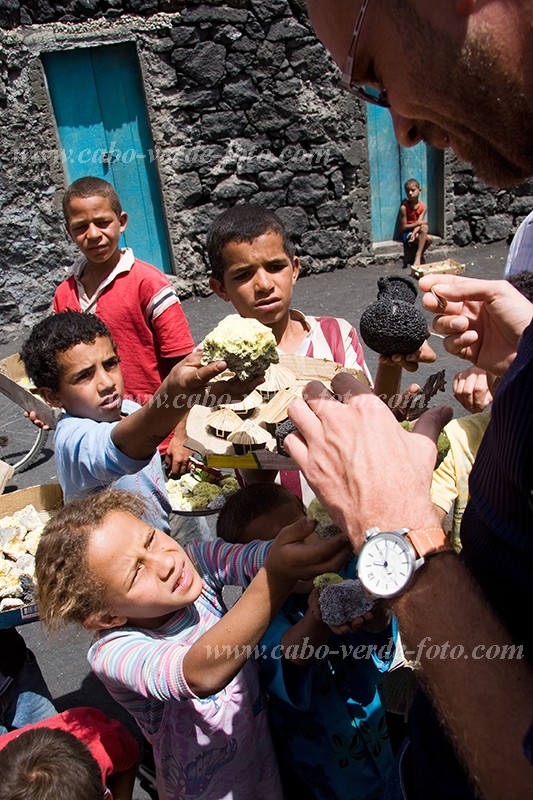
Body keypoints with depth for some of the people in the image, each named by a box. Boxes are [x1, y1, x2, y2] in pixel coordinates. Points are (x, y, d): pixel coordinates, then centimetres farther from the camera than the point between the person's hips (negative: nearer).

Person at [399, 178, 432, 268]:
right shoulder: (404, 207, -14)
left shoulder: (423, 206, -4)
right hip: (407, 234, -4)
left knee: (424, 227, -29)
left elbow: (419, 223, -13)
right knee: (428, 238, -26)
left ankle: (418, 256, -16)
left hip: (417, 231, 4)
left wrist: (414, 234, -32)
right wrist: (418, 223, -19)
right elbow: (403, 228, -13)